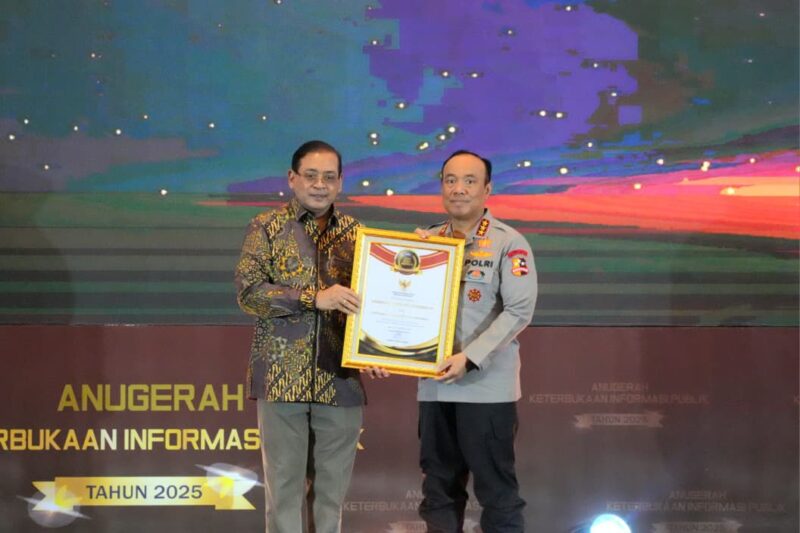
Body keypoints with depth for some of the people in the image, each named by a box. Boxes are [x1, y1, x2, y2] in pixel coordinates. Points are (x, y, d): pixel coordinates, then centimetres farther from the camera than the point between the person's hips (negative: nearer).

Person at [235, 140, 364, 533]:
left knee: (332, 486, 8)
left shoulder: (356, 233, 10)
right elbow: (248, 292, -9)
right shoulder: (266, 227, 2)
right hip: (283, 377, -3)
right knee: (284, 484, 2)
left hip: (340, 378, 3)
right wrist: (314, 298, -19)